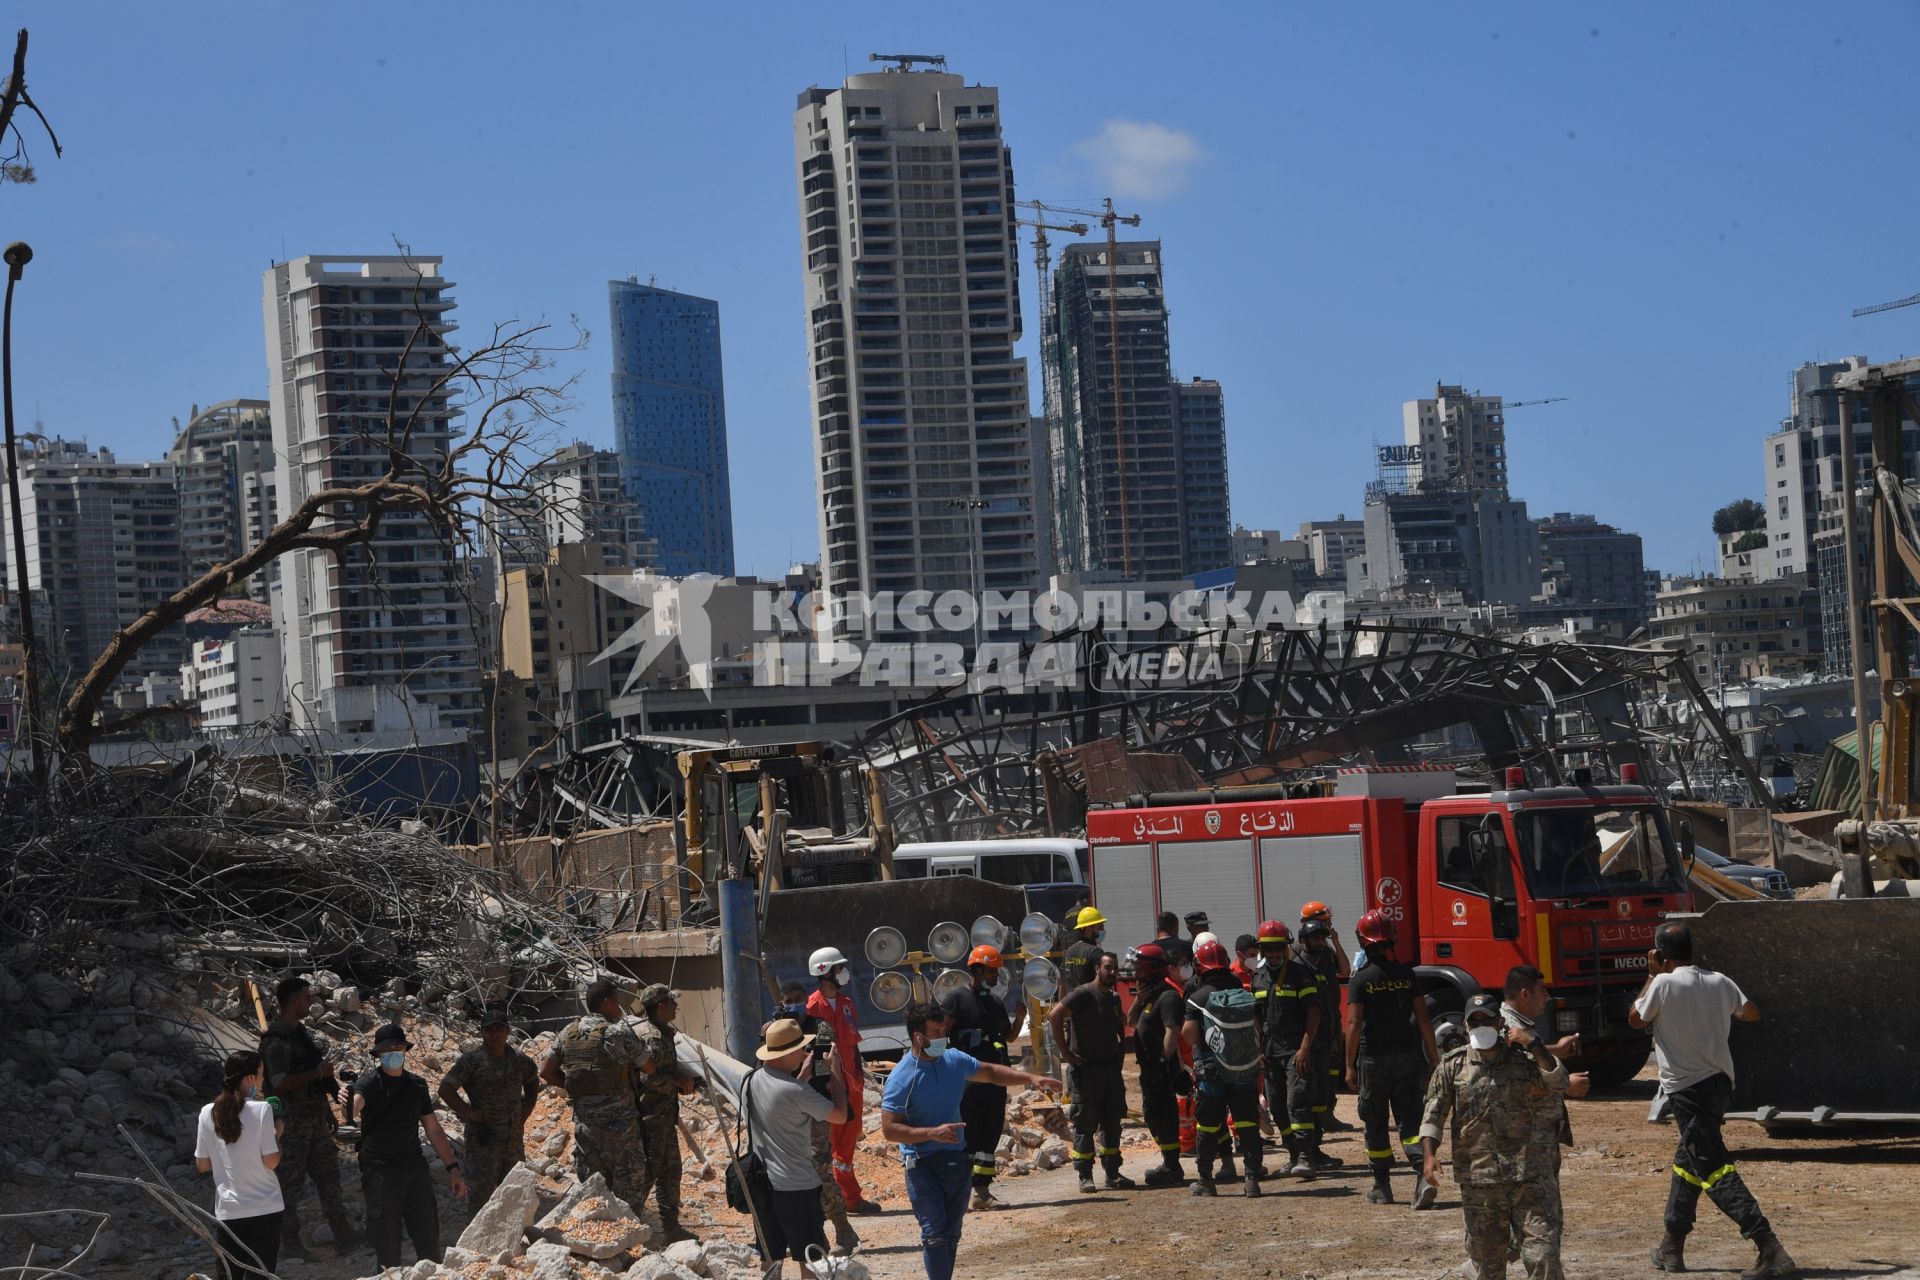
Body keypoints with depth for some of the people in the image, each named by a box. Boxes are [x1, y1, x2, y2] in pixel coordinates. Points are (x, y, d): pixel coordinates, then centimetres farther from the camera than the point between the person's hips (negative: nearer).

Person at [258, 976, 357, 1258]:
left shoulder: (302, 1033, 12)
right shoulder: (277, 1040, -17)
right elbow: (281, 1084, -26)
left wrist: (328, 1112, 22)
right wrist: (320, 1072, -23)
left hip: (314, 1118, 9)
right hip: (292, 1122, -9)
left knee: (328, 1175, 12)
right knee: (291, 1182, 0)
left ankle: (343, 1235, 18)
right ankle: (290, 1242, 8)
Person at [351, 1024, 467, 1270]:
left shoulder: (416, 1085, 11)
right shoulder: (370, 1081, -5)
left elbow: (433, 1130, 17)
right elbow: (356, 1100, -29)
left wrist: (453, 1168, 12)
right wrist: (351, 1110, -53)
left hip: (415, 1168, 4)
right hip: (380, 1172, -4)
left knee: (429, 1244, 6)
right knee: (388, 1248, -3)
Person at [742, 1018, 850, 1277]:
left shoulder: (749, 1081, 3)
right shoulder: (794, 1091, -21)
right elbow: (839, 1115, -12)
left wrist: (802, 1076, 15)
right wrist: (834, 1069, -3)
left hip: (762, 1184, 7)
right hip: (797, 1187, -7)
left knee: (771, 1259, 14)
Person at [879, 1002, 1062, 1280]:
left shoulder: (954, 1060, 3)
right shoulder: (902, 1078, -16)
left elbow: (990, 1073, 20)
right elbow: (889, 1129, -18)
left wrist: (1031, 1078, 11)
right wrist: (932, 1133, -28)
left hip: (958, 1160, 7)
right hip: (923, 1164, -7)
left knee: (951, 1234, 13)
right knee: (935, 1235, -11)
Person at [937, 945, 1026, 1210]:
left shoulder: (995, 1002, 17)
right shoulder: (956, 999, -6)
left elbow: (1008, 1036, 22)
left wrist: (1020, 1019, 4)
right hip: (968, 1080, -7)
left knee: (991, 1134, 7)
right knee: (967, 1137, -6)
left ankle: (982, 1190, 12)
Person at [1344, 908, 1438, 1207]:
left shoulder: (1361, 979, -9)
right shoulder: (1406, 974, 1)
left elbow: (1354, 1024, -13)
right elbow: (1423, 1019, 1)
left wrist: (1350, 1066, -8)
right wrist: (1433, 1059, 7)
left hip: (1374, 1059, -3)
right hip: (1408, 1056, 3)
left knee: (1376, 1126, 10)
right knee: (1410, 1122, 4)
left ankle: (1382, 1187, 16)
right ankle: (1423, 1175, -17)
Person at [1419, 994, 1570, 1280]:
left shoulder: (1523, 1060, 5)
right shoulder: (1452, 1066, 4)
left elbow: (1558, 1084, -8)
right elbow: (1433, 1114, 2)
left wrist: (1534, 1045, -12)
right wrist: (1428, 1155, -12)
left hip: (1525, 1179, 0)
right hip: (1477, 1180, 0)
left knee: (1544, 1256, -8)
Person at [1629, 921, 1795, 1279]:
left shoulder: (1664, 984, -12)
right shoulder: (1720, 982, 4)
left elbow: (1635, 1019, 3)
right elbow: (1752, 1013, 20)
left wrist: (1652, 975, 9)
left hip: (1687, 1086, -7)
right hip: (1720, 1081, 7)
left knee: (1714, 1168, -11)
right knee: (1687, 1159, 22)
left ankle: (1768, 1246, -24)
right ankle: (1672, 1246, 30)